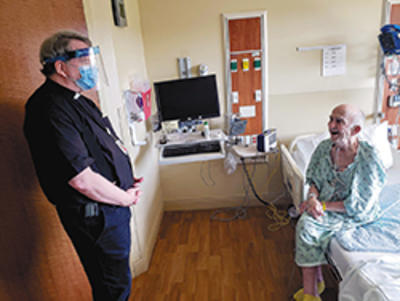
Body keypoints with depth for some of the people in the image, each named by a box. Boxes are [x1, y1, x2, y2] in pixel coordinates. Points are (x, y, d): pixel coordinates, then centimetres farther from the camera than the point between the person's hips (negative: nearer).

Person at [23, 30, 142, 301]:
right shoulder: (51, 109, -23)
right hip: (96, 215, -9)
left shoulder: (77, 100, 10)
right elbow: (82, 180, -27)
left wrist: (128, 181, 6)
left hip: (112, 207, 9)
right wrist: (126, 198, -12)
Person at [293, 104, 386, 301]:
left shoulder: (368, 160, -23)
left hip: (357, 216, -6)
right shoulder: (325, 147, -5)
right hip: (326, 204, 6)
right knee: (304, 223, -22)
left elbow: (359, 206, -20)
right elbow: (314, 179, 6)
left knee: (307, 225, -24)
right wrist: (313, 198, -15)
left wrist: (323, 206, -21)